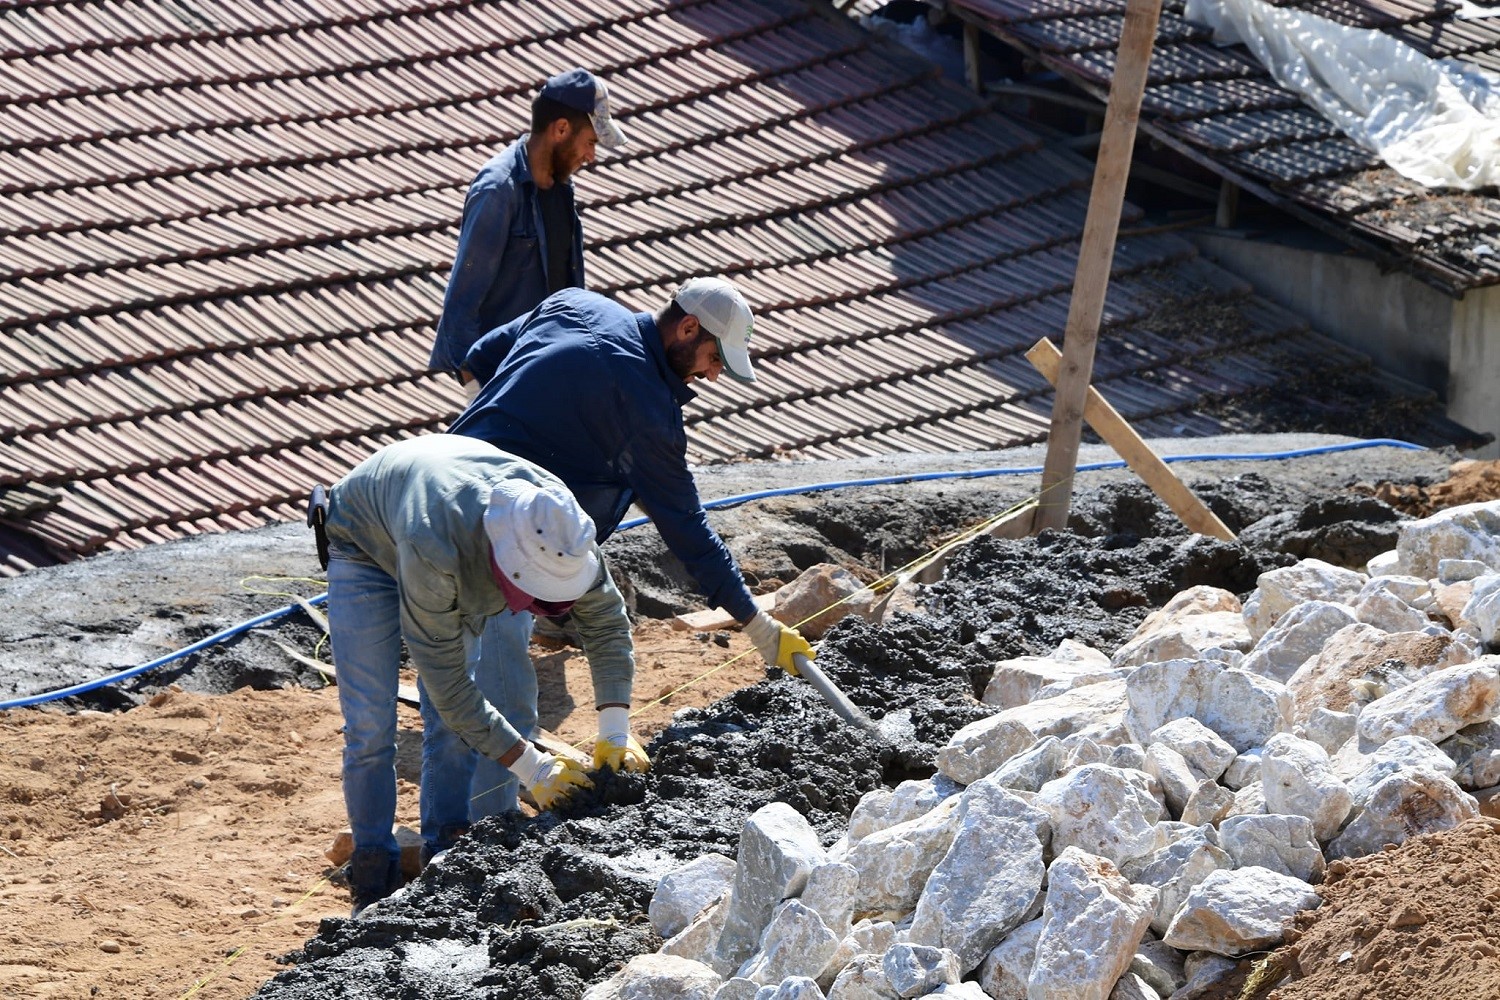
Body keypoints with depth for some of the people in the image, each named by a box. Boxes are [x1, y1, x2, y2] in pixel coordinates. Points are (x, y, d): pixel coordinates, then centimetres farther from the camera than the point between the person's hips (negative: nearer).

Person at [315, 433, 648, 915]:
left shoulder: (556, 523, -32)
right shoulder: (434, 550, -47)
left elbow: (606, 618, -13)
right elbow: (446, 683, -38)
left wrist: (615, 731, -19)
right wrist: (530, 767, -35)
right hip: (367, 546, -5)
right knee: (370, 725, -11)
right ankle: (374, 880, 0)